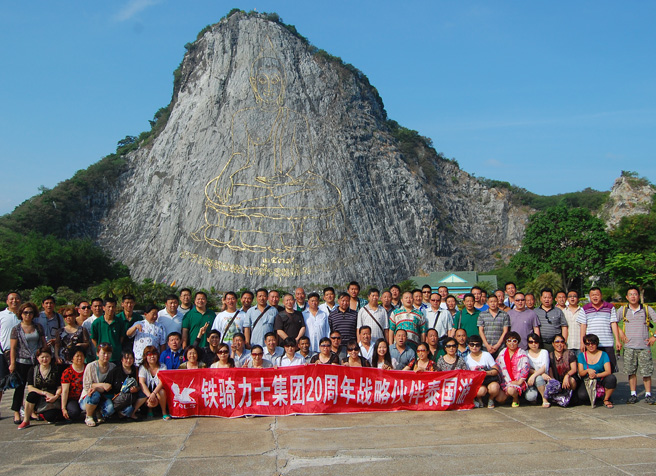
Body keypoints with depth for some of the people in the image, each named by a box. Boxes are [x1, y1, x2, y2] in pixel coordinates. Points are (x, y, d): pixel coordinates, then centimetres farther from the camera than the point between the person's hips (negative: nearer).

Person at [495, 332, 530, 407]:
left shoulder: (522, 354, -2)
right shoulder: (502, 353, 11)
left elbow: (525, 368, -12)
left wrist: (519, 382, -17)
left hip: (518, 381, -4)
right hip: (505, 381, 4)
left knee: (511, 390, -35)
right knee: (499, 399, -14)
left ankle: (516, 399, 0)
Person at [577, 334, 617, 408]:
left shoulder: (603, 355, 0)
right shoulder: (581, 356, 3)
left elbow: (608, 371, -11)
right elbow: (580, 373, -4)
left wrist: (596, 375, -28)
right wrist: (588, 370, -26)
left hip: (601, 381, 0)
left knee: (612, 378, -32)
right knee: (582, 395, -31)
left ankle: (606, 399, -8)